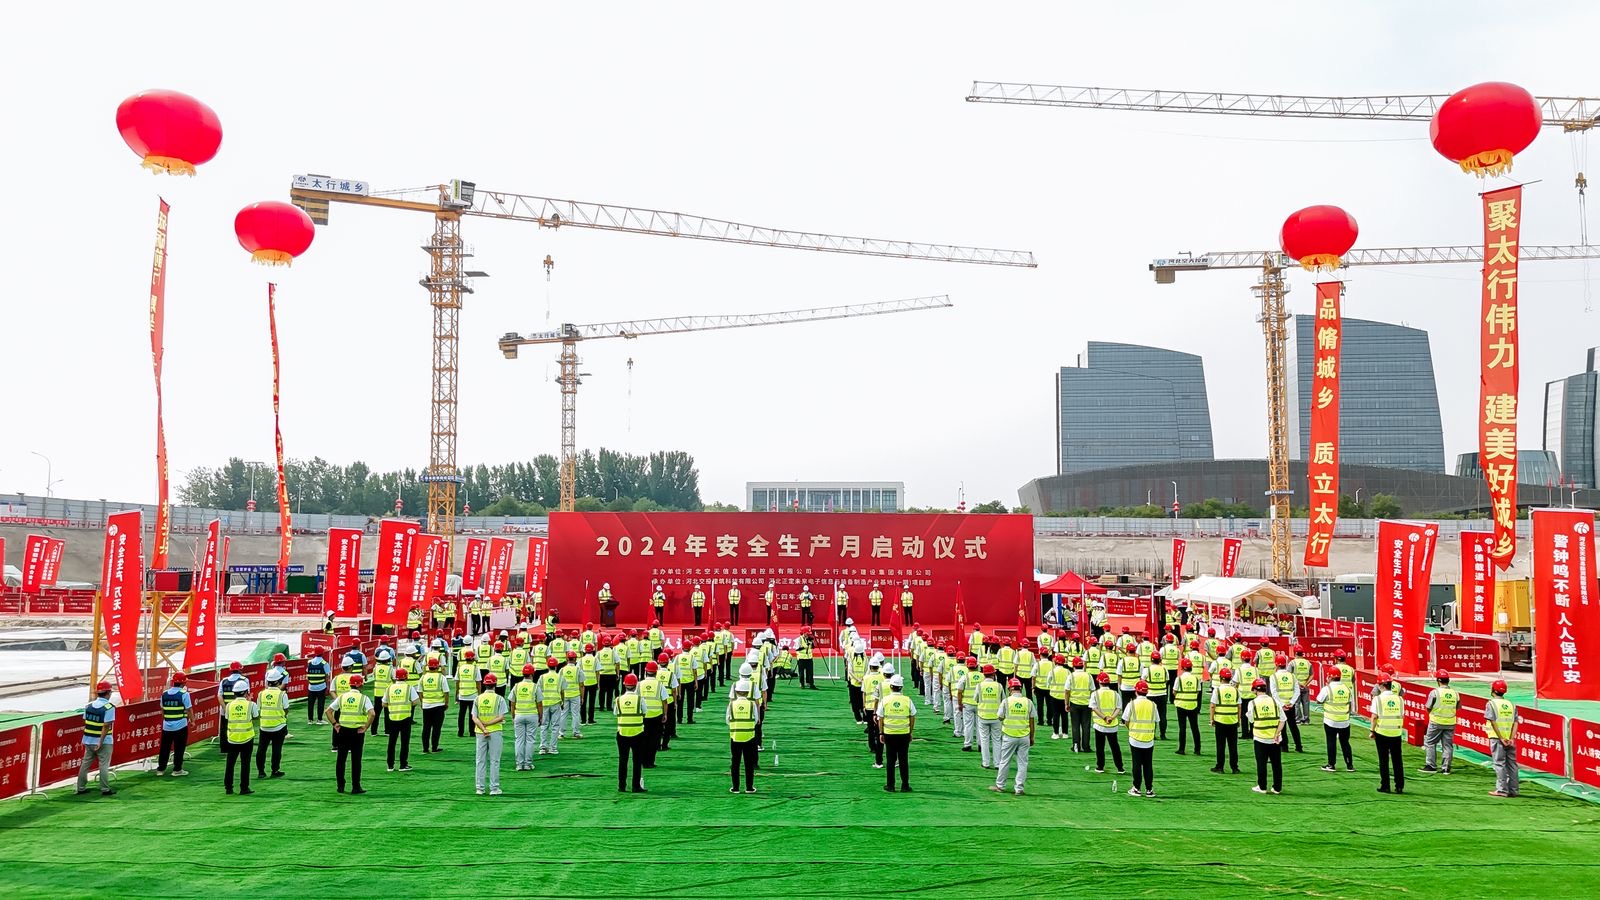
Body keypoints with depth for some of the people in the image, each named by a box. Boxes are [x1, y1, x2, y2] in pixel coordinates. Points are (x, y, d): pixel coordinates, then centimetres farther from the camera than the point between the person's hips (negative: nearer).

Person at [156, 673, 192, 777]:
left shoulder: (164, 694, 4)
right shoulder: (184, 694, -10)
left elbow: (162, 710, 12)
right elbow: (189, 709, -9)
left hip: (166, 725, 4)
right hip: (180, 726, -4)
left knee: (164, 748, 13)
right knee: (179, 748, 4)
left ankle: (160, 769, 19)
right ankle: (177, 770, 6)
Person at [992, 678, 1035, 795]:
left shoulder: (1007, 701, -7)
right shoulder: (1028, 702, -1)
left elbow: (1000, 718, 0)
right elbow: (1031, 721, 4)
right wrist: (1032, 737, 12)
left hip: (1009, 736, -1)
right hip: (1024, 736, 1)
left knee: (1004, 761, 9)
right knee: (1022, 763, 8)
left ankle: (1000, 786, 18)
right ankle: (1019, 788, 8)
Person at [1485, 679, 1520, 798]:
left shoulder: (1491, 703, -4)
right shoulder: (1511, 704, 11)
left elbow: (1493, 722, -13)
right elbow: (1515, 722, 2)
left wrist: (1501, 739, -12)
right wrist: (1511, 739, -5)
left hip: (1497, 738, -5)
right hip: (1510, 739, 5)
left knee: (1499, 763, -2)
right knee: (1512, 763, 10)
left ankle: (1502, 790, -5)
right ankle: (1514, 790, 13)